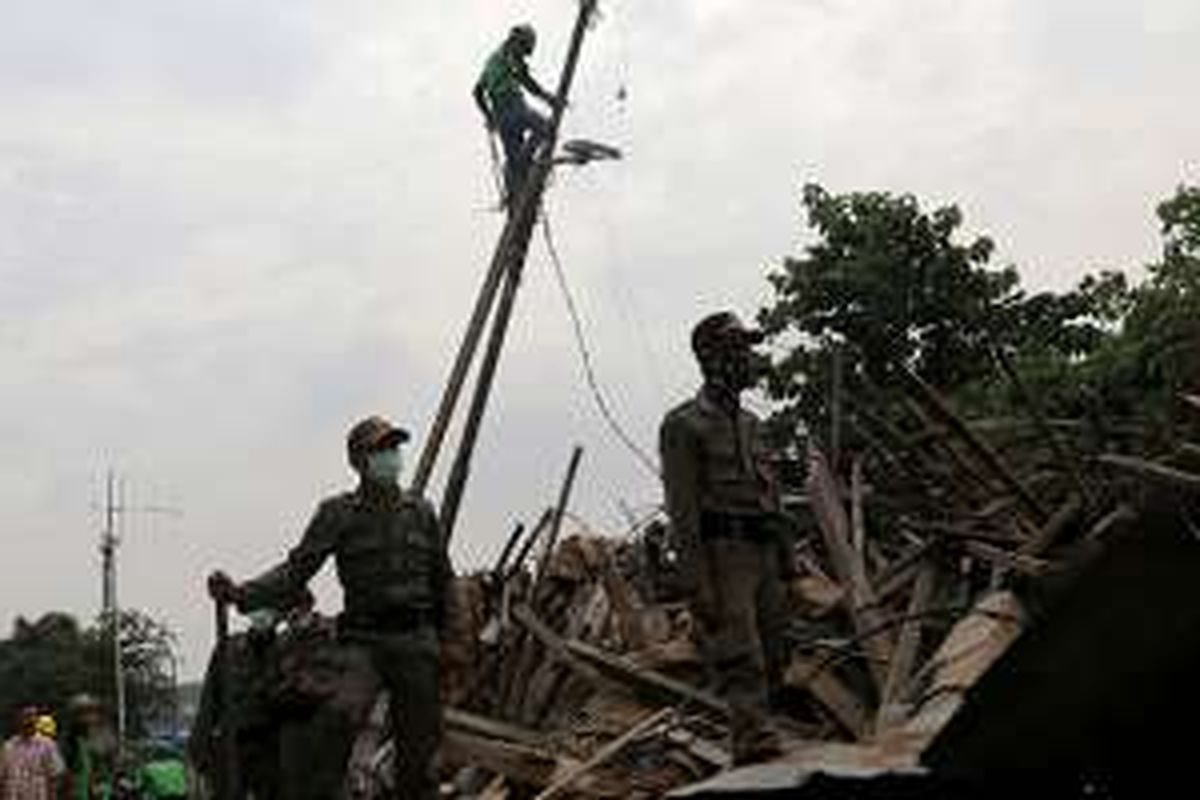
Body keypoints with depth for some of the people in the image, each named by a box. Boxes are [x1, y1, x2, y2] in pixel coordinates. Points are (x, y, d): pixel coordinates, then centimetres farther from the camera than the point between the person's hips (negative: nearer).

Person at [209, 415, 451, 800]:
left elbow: (443, 581, 15)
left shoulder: (420, 511, 9)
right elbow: (297, 569, -6)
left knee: (420, 747, 4)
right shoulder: (338, 514, 1)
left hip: (417, 640, 3)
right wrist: (241, 594, -20)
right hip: (364, 640, -3)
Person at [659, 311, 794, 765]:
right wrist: (697, 586, -17)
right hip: (721, 556, -8)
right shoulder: (684, 425, -5)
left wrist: (785, 565, 18)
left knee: (771, 659, 8)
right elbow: (682, 511, -11)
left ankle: (753, 743, 17)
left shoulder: (750, 423, 19)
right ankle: (755, 745, -21)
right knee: (741, 662, -16)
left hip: (764, 555, 8)